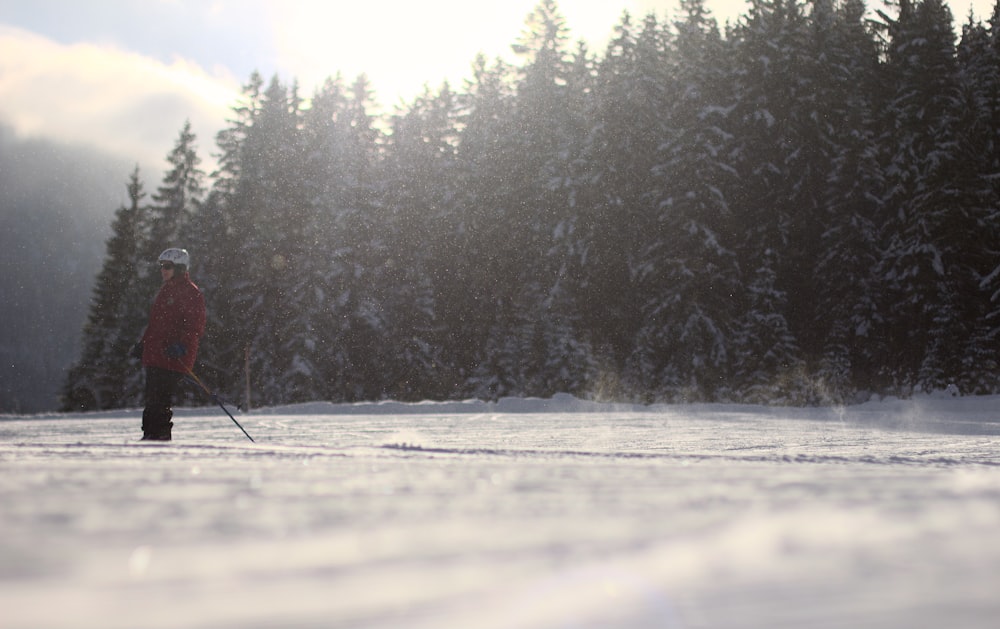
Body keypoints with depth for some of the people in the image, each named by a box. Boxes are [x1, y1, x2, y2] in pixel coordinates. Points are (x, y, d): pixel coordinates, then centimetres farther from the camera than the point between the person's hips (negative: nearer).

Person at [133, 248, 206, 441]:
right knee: (152, 397, 9)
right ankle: (150, 433, 13)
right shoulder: (165, 290, 21)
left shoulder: (191, 293, -7)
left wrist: (181, 345, -27)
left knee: (160, 397, -14)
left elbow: (196, 327, -14)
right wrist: (144, 342, 27)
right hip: (155, 355, 9)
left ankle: (160, 433, -11)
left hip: (174, 358, -9)